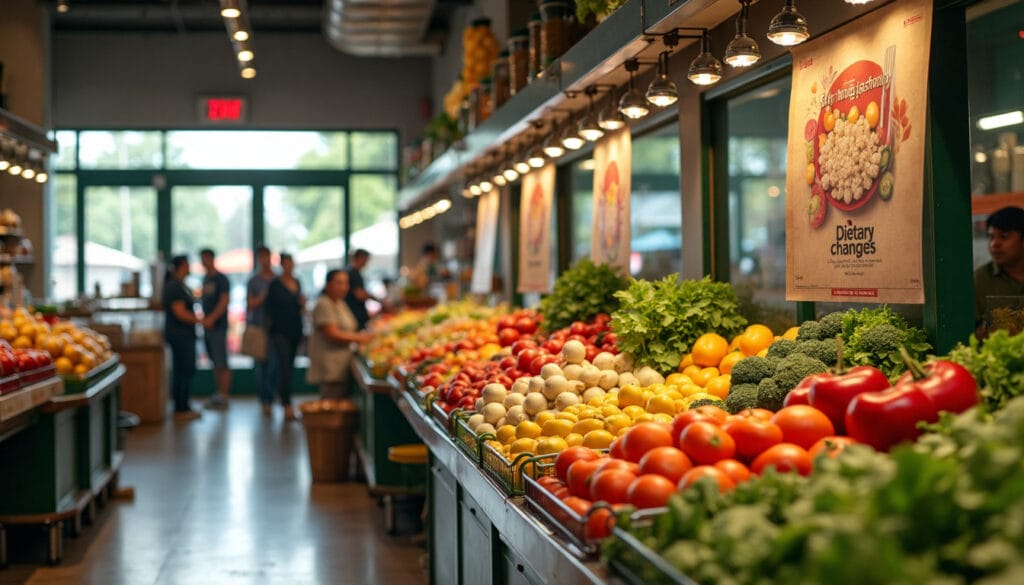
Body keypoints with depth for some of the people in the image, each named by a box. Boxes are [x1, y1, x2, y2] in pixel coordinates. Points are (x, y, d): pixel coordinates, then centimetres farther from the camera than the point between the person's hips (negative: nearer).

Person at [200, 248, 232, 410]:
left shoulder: (221, 279, -7)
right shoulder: (205, 279, 16)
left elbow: (224, 301, -15)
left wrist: (211, 318, -25)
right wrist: (203, 319, 8)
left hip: (218, 326, -7)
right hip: (207, 326, 7)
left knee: (222, 364, -6)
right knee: (215, 364, 10)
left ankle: (223, 398, -5)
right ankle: (218, 395, 14)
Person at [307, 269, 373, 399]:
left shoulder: (340, 303, 19)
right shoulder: (324, 305, -12)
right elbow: (333, 335, -17)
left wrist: (361, 335, 2)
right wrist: (358, 338, -11)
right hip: (330, 367, -9)